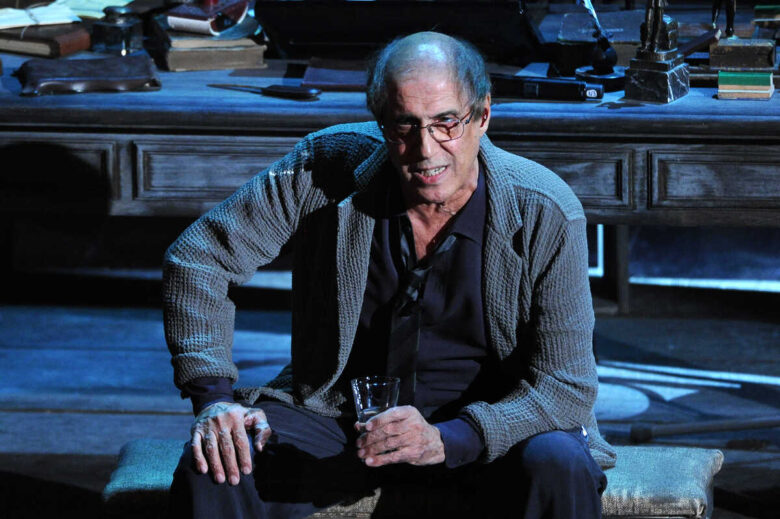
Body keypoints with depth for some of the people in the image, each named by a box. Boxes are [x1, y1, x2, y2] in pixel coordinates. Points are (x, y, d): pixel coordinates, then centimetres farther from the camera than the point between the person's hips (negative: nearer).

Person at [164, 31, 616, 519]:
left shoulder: (544, 213, -18)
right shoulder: (326, 168, -13)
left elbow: (567, 385, -19)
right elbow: (198, 256, -3)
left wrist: (446, 440, -35)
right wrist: (213, 396, -15)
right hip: (338, 416, 2)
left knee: (561, 468, -34)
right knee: (214, 469, -25)